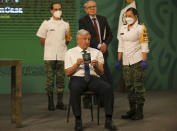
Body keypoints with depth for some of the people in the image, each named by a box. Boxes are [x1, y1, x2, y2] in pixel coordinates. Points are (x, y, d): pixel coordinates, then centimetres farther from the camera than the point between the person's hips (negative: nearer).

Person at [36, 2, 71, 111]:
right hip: (49, 56, -2)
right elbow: (42, 39, 8)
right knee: (50, 80, -1)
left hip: (62, 55, 2)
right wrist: (49, 48, 6)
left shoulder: (65, 24, 11)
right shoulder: (46, 23, 4)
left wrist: (68, 40, 2)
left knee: (61, 79, 4)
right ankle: (50, 103, 4)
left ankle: (60, 102, 10)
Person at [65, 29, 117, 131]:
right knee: (74, 90, -38)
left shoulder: (97, 53, 18)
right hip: (77, 78, -2)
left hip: (94, 78, 2)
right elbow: (67, 73, 6)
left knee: (108, 88, -30)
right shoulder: (70, 53, 14)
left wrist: (96, 66, -12)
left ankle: (108, 121, -27)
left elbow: (101, 72, 11)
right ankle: (78, 121, -30)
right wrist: (77, 64, -12)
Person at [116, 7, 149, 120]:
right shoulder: (123, 29, 14)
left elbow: (144, 46, -8)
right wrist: (119, 60, 13)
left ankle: (140, 112, -1)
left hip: (137, 61, -6)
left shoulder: (141, 28, -4)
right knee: (129, 87, 8)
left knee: (138, 86, -5)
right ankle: (132, 110, 15)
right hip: (126, 62, 6)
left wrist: (144, 61, -15)